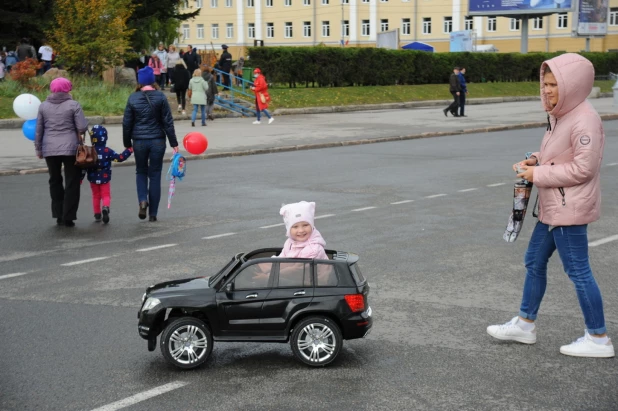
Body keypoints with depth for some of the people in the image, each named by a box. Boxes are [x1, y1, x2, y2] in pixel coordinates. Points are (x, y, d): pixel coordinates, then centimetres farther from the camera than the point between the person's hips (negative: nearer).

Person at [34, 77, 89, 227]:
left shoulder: (44, 106, 5)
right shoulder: (73, 105, -5)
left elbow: (38, 130, 7)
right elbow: (82, 127, -9)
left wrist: (38, 149, 15)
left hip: (49, 149, 3)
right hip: (70, 148, -3)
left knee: (55, 181, 15)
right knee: (71, 183, 5)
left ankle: (59, 215, 14)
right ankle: (68, 217, 1)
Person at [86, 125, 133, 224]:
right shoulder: (107, 151, -11)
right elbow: (119, 158, -11)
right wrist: (129, 150, 0)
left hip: (93, 179, 2)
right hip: (105, 179, -1)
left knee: (96, 196, 16)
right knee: (106, 195, 7)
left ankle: (97, 215, 18)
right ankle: (106, 208, -23)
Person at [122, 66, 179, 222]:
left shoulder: (133, 98, -2)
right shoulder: (160, 97, -4)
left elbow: (127, 123, 2)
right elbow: (168, 122, -4)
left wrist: (127, 143, 12)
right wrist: (174, 143, 0)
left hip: (139, 141, 1)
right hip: (157, 140, 0)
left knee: (141, 171, 19)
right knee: (155, 174, 7)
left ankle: (142, 200, -7)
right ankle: (153, 213, 8)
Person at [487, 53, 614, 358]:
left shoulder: (584, 121, -20)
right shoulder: (559, 116, 10)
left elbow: (583, 168, -23)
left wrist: (538, 174, -18)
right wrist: (534, 161, 1)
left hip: (570, 209, -10)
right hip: (552, 207, 10)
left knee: (578, 271, -2)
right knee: (534, 261, 17)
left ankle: (598, 339, 10)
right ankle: (525, 324, 30)